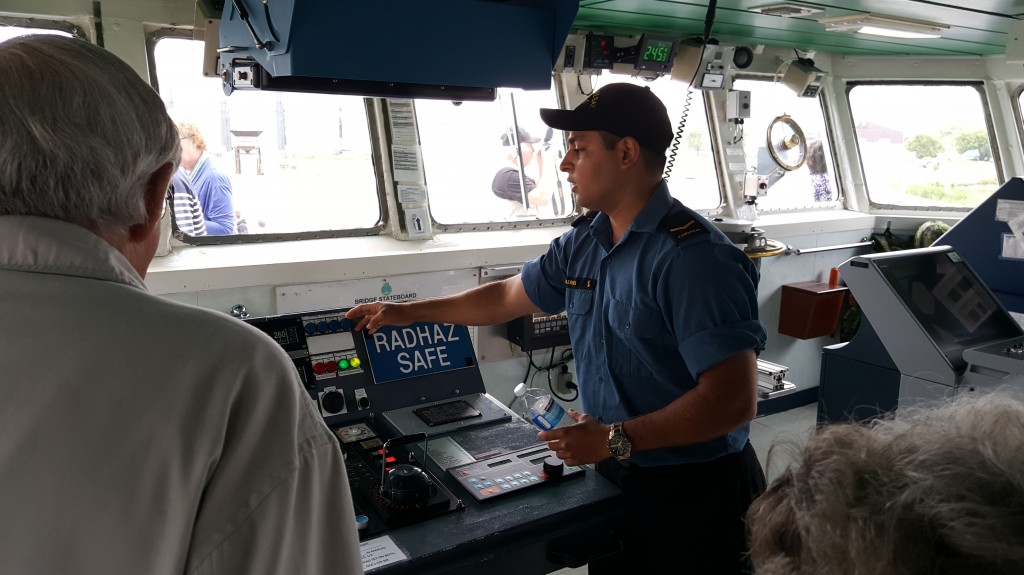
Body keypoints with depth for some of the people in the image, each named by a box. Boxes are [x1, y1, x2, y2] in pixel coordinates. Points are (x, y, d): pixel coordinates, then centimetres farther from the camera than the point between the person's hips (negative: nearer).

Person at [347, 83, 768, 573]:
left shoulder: (694, 257, -24)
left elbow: (734, 399, -27)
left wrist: (613, 440, -24)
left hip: (692, 493, -7)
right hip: (615, 478, 7)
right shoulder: (580, 244, 2)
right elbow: (508, 297, 16)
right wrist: (406, 312, 20)